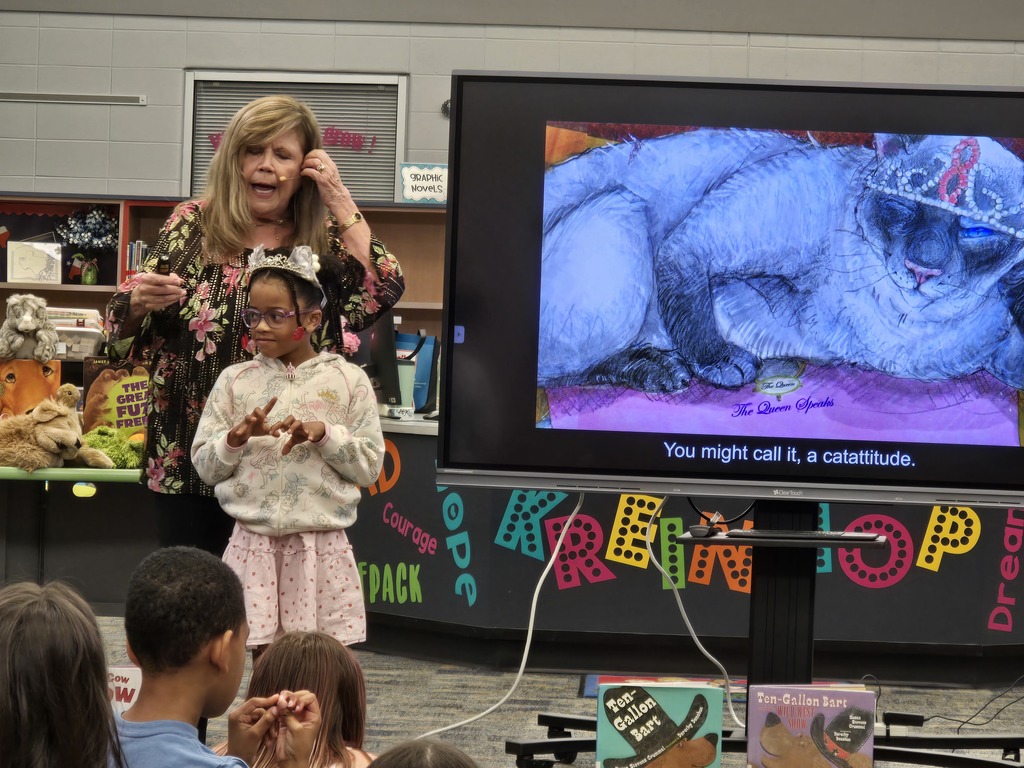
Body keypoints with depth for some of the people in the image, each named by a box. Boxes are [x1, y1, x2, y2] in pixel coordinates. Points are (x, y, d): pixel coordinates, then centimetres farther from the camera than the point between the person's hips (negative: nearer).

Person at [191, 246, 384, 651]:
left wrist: (323, 433, -14)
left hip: (321, 545, -1)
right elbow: (204, 466, 5)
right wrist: (237, 438, -13)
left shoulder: (347, 380, 1)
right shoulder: (235, 380, 5)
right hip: (255, 542, 1)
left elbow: (369, 466, -1)